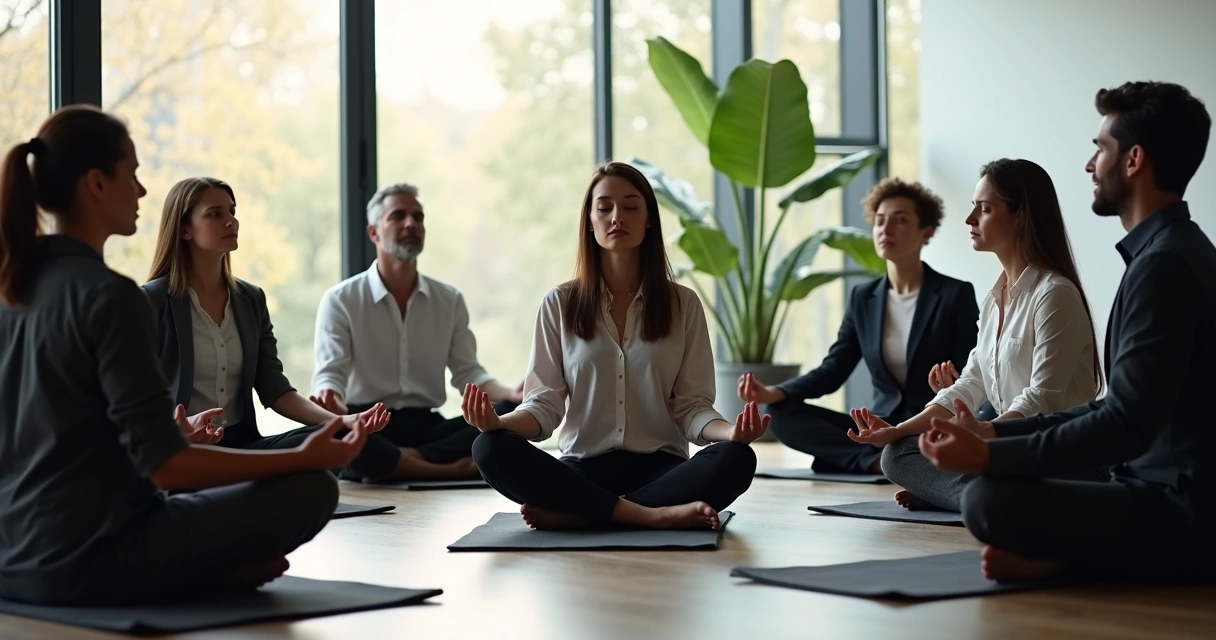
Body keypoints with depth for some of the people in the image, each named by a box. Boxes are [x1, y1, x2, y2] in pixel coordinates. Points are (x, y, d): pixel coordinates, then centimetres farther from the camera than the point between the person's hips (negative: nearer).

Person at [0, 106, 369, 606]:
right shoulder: (108, 295, -16)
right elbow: (165, 466, -18)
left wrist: (172, 434, 32)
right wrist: (304, 457, -11)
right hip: (86, 560, -8)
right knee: (310, 491, -6)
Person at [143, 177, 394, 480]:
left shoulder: (252, 299, 16)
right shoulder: (152, 301, -2)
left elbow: (275, 390, 8)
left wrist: (342, 420, -10)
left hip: (241, 444, 5)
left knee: (339, 439, -27)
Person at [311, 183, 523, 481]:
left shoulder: (450, 300, 13)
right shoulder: (340, 300, 2)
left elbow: (467, 371, 8)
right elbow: (330, 373, -6)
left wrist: (511, 395, -14)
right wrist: (330, 400, -33)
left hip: (428, 426, 4)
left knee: (508, 415, -24)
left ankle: (399, 462, -33)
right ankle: (450, 468, -34)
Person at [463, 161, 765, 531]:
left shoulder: (683, 305, 7)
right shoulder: (560, 304, 7)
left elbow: (692, 405, 3)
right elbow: (545, 403, 3)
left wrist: (729, 431, -20)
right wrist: (500, 422, -19)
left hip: (659, 468, 0)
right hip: (582, 469, 0)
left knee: (736, 459, -31)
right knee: (491, 450, -29)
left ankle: (569, 514, -28)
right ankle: (653, 515, -31)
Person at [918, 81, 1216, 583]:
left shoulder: (1165, 264, -18)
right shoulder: (1172, 253, 15)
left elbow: (1127, 426, -24)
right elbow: (1122, 411, 19)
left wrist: (989, 455, -21)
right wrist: (996, 434, 15)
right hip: (1172, 497, 11)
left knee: (989, 500, -28)